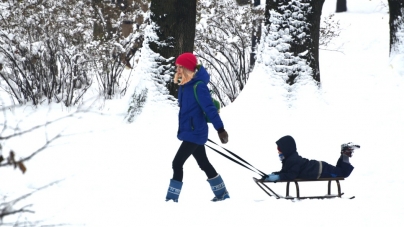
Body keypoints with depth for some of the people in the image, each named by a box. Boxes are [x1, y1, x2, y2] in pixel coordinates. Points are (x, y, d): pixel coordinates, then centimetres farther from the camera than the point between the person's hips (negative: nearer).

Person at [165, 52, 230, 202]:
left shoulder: (198, 86, -19)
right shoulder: (184, 85, 8)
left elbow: (210, 108, -22)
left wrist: (220, 128, -24)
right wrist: (182, 130, 23)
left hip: (194, 133, -10)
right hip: (189, 132, 10)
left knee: (177, 163, -12)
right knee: (204, 164, 18)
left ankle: (171, 198, -11)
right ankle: (222, 194, 29)